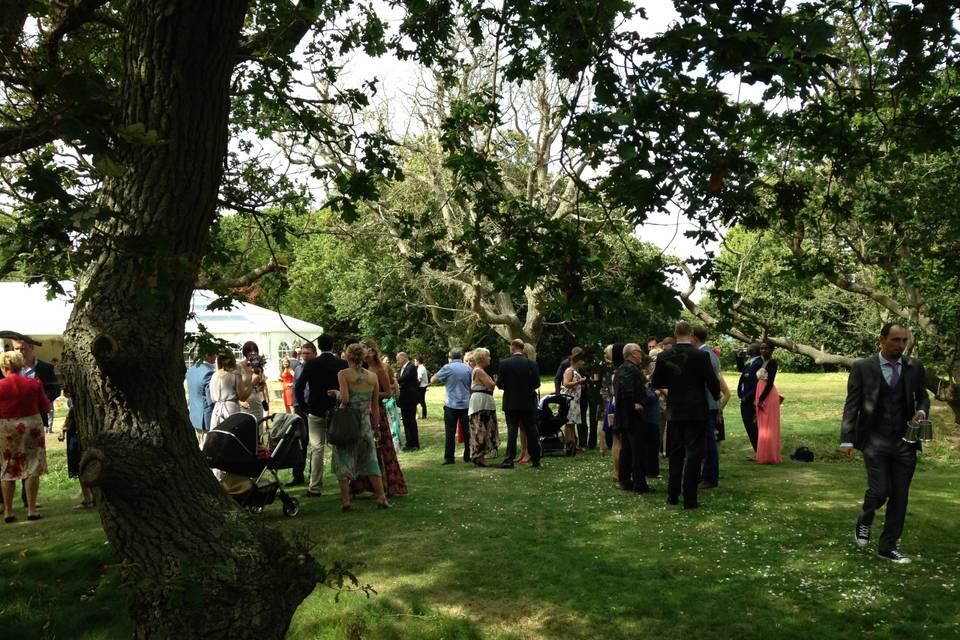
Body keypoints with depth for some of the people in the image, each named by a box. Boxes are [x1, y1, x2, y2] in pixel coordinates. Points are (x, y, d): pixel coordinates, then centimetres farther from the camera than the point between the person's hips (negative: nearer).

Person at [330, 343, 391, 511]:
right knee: (370, 460, 14)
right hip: (365, 422, 3)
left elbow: (344, 399, -19)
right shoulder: (373, 376, 3)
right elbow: (375, 406, 7)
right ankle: (381, 497, 11)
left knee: (343, 460, 8)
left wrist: (336, 393, 2)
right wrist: (375, 426, 16)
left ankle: (346, 500, 7)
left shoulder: (343, 374, -8)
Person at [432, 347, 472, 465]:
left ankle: (449, 457, 2)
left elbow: (433, 380, -1)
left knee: (450, 433, 2)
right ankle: (468, 456, 13)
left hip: (451, 405, -3)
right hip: (466, 404, 3)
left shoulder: (447, 368, -7)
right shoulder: (468, 368, 2)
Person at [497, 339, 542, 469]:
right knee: (531, 431, 7)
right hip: (528, 403, 1)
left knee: (512, 431, 3)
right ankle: (535, 459, 11)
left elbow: (500, 384, -8)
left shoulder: (504, 363, -8)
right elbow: (536, 384, -4)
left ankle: (509, 459, 0)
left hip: (511, 403, -1)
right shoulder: (531, 363, -5)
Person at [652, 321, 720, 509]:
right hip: (696, 412, -3)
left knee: (675, 454, 14)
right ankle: (690, 499, 2)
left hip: (674, 411, 3)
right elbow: (713, 382, -7)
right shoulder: (701, 356, -12)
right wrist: (716, 397, 13)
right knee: (693, 455, 2)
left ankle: (672, 495, 19)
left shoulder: (664, 357, -4)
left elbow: (656, 383, 3)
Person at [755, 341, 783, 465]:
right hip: (761, 396, 9)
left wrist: (761, 399, -19)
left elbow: (770, 383, -18)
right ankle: (764, 456, 18)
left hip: (768, 396, -9)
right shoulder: (762, 362, 15)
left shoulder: (772, 362, -11)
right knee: (763, 427, 12)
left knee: (768, 427, -5)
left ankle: (769, 457, -1)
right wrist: (759, 399, 13)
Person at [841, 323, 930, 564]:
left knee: (900, 496, 6)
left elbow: (923, 397, 16)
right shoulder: (862, 367, -4)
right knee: (880, 491, -10)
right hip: (875, 440, -3)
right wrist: (847, 440, -9)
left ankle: (888, 546, 20)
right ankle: (864, 520, 24)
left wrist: (922, 411, -8)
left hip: (905, 441, 3)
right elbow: (851, 405, -3)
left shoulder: (915, 366, 5)